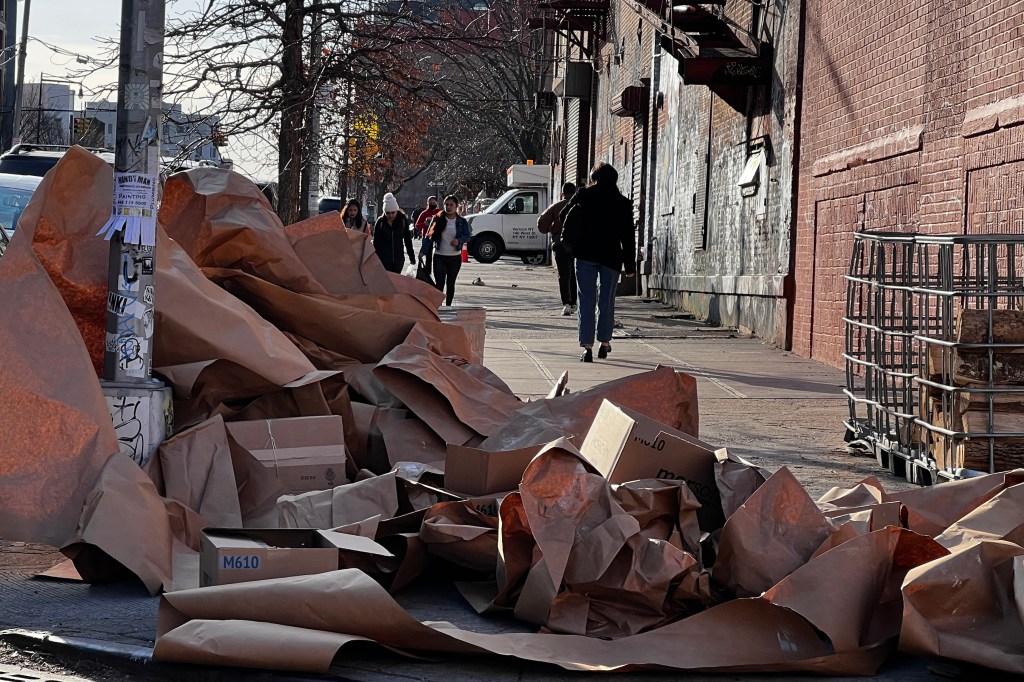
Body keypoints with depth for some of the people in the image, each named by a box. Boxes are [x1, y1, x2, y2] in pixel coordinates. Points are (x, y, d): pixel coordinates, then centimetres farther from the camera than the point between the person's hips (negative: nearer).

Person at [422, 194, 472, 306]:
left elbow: (467, 236, -5)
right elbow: (429, 236, -1)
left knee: (450, 283, 11)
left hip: (455, 257, 2)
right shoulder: (438, 220, 0)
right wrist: (423, 251, -12)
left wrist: (458, 240, -27)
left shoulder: (462, 222, 3)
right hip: (440, 256, -2)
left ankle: (448, 306, 21)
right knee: (439, 283, -11)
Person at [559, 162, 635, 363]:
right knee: (607, 300, 15)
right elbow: (628, 236, 1)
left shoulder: (584, 195, -1)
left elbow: (563, 215, 4)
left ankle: (587, 347, -6)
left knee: (586, 300, 1)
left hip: (585, 254, 0)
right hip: (611, 256, 1)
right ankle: (604, 342, 23)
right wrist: (630, 265, 5)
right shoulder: (623, 204, 0)